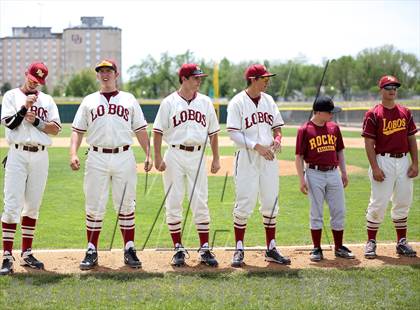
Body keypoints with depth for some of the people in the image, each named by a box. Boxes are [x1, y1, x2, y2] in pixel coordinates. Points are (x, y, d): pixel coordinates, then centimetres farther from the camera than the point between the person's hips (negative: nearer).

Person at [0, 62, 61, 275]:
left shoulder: (47, 100, 13)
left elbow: (56, 128, 3)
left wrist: (35, 121, -8)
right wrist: (25, 108, -15)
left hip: (40, 156, 4)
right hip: (18, 155, -4)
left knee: (33, 206, 7)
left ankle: (27, 254, 14)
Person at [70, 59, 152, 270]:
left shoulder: (129, 100, 12)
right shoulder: (89, 101, 13)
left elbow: (140, 130, 10)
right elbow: (78, 130, 9)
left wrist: (148, 155, -1)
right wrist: (73, 154, -6)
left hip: (124, 157, 0)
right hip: (97, 158, 0)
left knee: (126, 205, 2)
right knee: (94, 206, 0)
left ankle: (129, 250, 7)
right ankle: (92, 251, 6)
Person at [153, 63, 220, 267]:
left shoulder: (205, 102, 10)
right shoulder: (169, 102, 1)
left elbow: (213, 132, 13)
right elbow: (158, 131, -2)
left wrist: (216, 158, 8)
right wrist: (158, 157, -11)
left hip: (197, 156, 2)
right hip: (174, 156, -2)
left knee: (200, 203, 0)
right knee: (173, 203, 0)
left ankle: (204, 249, 4)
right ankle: (178, 249, 9)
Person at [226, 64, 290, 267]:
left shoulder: (268, 100, 11)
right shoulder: (237, 103, -7)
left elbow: (277, 126, 17)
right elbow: (233, 133, -13)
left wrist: (277, 138, -6)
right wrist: (257, 146, -21)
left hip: (269, 159, 6)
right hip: (247, 158, -6)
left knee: (271, 204, 7)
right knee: (244, 204, -6)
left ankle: (271, 249, 16)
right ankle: (239, 250, 4)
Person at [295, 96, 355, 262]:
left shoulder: (334, 127, 8)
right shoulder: (305, 130, -7)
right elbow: (299, 157, -6)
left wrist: (344, 172, 13)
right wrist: (302, 179, -11)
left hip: (333, 173, 5)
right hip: (315, 174, -5)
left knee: (339, 212, 5)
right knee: (316, 213, 1)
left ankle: (339, 248, 16)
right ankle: (317, 249, 10)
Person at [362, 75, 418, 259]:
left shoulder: (405, 113, 11)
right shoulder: (373, 114, -4)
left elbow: (412, 139, 13)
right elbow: (369, 144, -8)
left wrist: (415, 163, 4)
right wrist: (375, 168, -16)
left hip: (403, 161, 5)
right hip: (383, 162, -5)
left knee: (403, 203, 9)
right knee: (378, 203, -5)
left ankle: (402, 243, 18)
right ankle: (371, 242, 5)